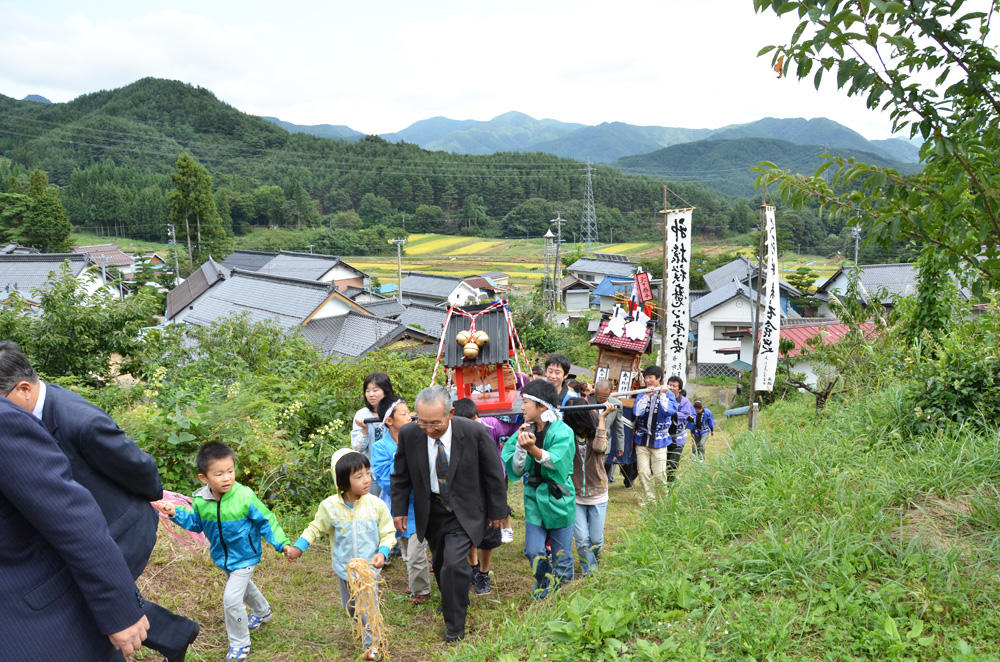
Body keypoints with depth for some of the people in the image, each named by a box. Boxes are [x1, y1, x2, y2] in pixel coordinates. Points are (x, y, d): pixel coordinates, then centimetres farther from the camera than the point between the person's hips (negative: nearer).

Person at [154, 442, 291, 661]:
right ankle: (262, 612, 59)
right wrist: (176, 513, -10)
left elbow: (266, 521, -18)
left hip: (244, 557, -6)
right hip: (222, 557, 6)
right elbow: (195, 523, 4)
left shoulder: (245, 497, -28)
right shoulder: (200, 500, -15)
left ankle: (240, 644, 11)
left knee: (231, 598, -12)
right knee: (244, 586, 28)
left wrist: (282, 543, -23)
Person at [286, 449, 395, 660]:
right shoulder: (330, 506, -15)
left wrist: (383, 552, -23)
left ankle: (372, 641, 32)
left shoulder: (376, 504, -18)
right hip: (343, 569, 3)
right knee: (348, 606, 22)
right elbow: (316, 528, 2)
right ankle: (364, 626, 54)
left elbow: (388, 533, -7)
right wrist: (298, 547, -7)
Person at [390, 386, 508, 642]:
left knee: (454, 564, -14)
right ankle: (451, 601, 49)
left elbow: (494, 474, -8)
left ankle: (455, 624, 9)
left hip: (464, 511, -3)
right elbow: (401, 476, 2)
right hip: (430, 511, 4)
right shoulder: (408, 434, -15)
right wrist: (399, 509, 2)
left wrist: (497, 511, -1)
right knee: (439, 562, 18)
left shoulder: (475, 433, -22)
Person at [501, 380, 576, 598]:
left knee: (562, 555, 7)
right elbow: (516, 469, -1)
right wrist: (521, 445, -16)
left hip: (558, 499, -4)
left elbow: (557, 461, -25)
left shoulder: (562, 431, -11)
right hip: (534, 499, 4)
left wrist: (533, 449, -40)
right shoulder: (526, 431, 2)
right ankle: (544, 582, 31)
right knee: (533, 552, 1)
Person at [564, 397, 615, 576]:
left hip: (597, 495, 1)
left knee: (596, 539, 10)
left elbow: (600, 447, -26)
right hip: (575, 496, -1)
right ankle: (589, 571, 20)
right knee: (582, 540, -3)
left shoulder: (596, 430, -5)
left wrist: (602, 418, -24)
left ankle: (594, 560, 42)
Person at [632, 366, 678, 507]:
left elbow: (670, 411, -18)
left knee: (659, 474, -2)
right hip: (642, 440, 2)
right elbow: (637, 412, -9)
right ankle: (646, 499, 14)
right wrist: (647, 395, -12)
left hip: (659, 441, -2)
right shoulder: (642, 394, 8)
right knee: (643, 473, 1)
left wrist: (663, 394, -16)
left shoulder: (669, 394, 1)